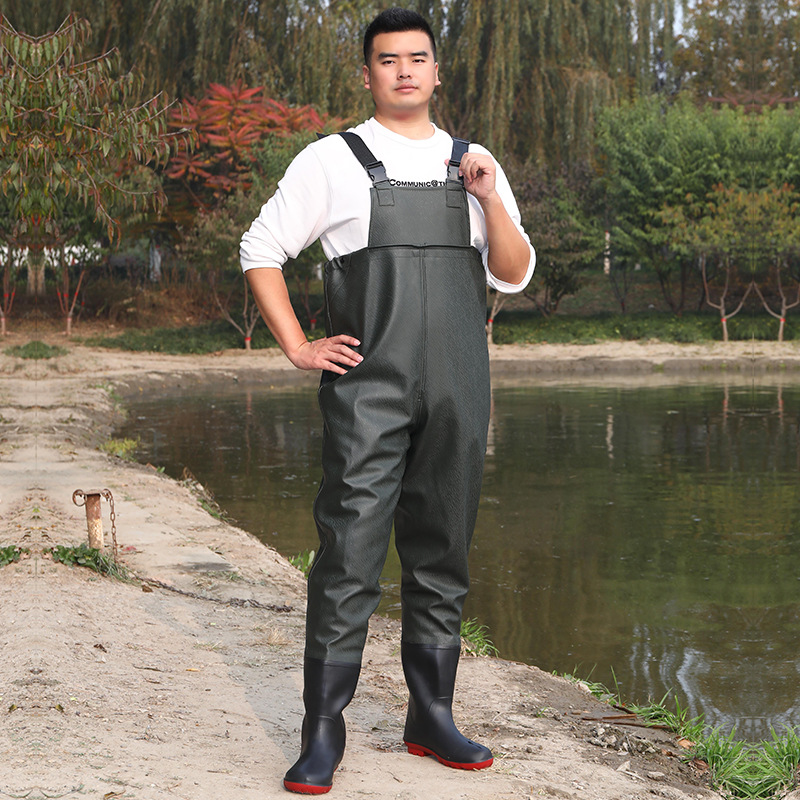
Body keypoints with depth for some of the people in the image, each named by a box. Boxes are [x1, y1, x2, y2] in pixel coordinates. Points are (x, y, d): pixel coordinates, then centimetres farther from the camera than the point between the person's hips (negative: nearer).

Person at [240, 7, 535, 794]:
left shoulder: (473, 165, 14)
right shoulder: (332, 161, 4)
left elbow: (514, 275, 12)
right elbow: (261, 252, 7)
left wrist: (490, 199, -4)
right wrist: (297, 348, -2)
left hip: (457, 392, 4)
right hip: (368, 391, -4)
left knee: (442, 559, 9)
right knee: (349, 560, -8)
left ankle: (430, 719, 21)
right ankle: (322, 737, -1)